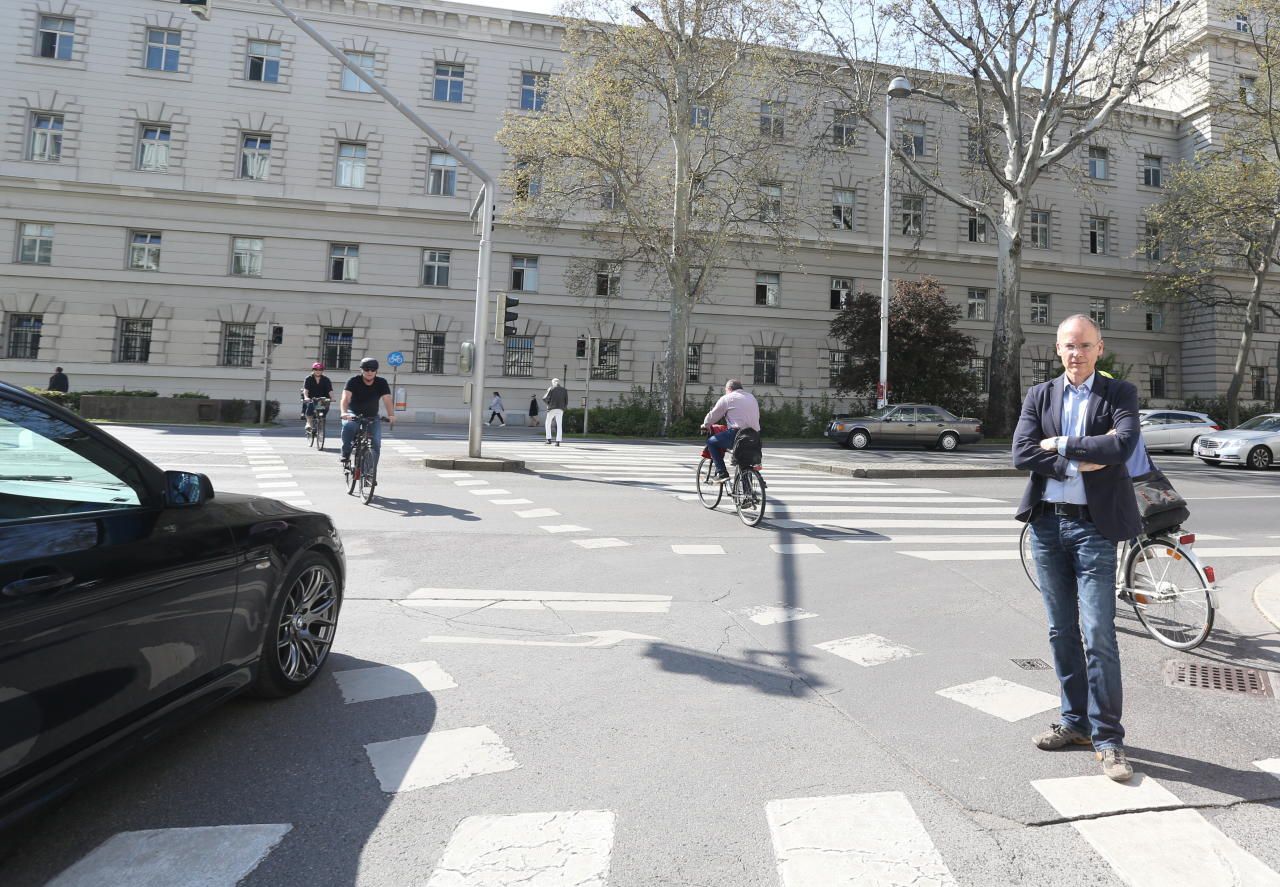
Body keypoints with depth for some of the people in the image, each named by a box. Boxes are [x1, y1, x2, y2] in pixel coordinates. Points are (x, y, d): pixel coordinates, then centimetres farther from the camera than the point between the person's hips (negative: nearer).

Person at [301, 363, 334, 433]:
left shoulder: (326, 380, 2)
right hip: (311, 399, -2)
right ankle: (309, 423, -28)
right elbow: (305, 389, -14)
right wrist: (306, 397, -34)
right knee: (310, 404, -33)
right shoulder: (308, 379, 0)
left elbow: (330, 390, -11)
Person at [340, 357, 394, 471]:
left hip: (372, 417, 2)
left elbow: (387, 400, -20)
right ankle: (346, 454, -13)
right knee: (348, 426, -34)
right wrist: (344, 412, -45)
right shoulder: (353, 381, -12)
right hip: (354, 414, -2)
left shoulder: (382, 383, -8)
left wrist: (391, 415, -39)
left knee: (376, 442, -15)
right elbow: (346, 397, -26)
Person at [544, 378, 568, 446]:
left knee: (548, 424, 13)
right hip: (560, 409, 2)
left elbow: (546, 398, -6)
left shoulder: (551, 389, 1)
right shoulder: (564, 390, 10)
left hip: (552, 409, -2)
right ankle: (558, 441, -4)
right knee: (559, 425, 2)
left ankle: (549, 439, 5)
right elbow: (566, 400, 6)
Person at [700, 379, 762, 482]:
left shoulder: (727, 398, 3)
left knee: (711, 442, 8)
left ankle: (721, 473, 0)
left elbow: (713, 415, 8)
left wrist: (705, 425, 27)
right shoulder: (752, 397, 23)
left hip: (737, 433, -7)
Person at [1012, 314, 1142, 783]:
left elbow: (1123, 446, -18)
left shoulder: (1120, 393, 1)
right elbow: (1022, 453, -6)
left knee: (1098, 636, -5)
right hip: (1047, 524, 4)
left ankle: (1107, 737, 9)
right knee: (1062, 633, 12)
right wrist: (1082, 460, -13)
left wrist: (1061, 445, -11)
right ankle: (1075, 721, 26)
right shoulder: (1039, 395, 8)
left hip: (1094, 526, -3)